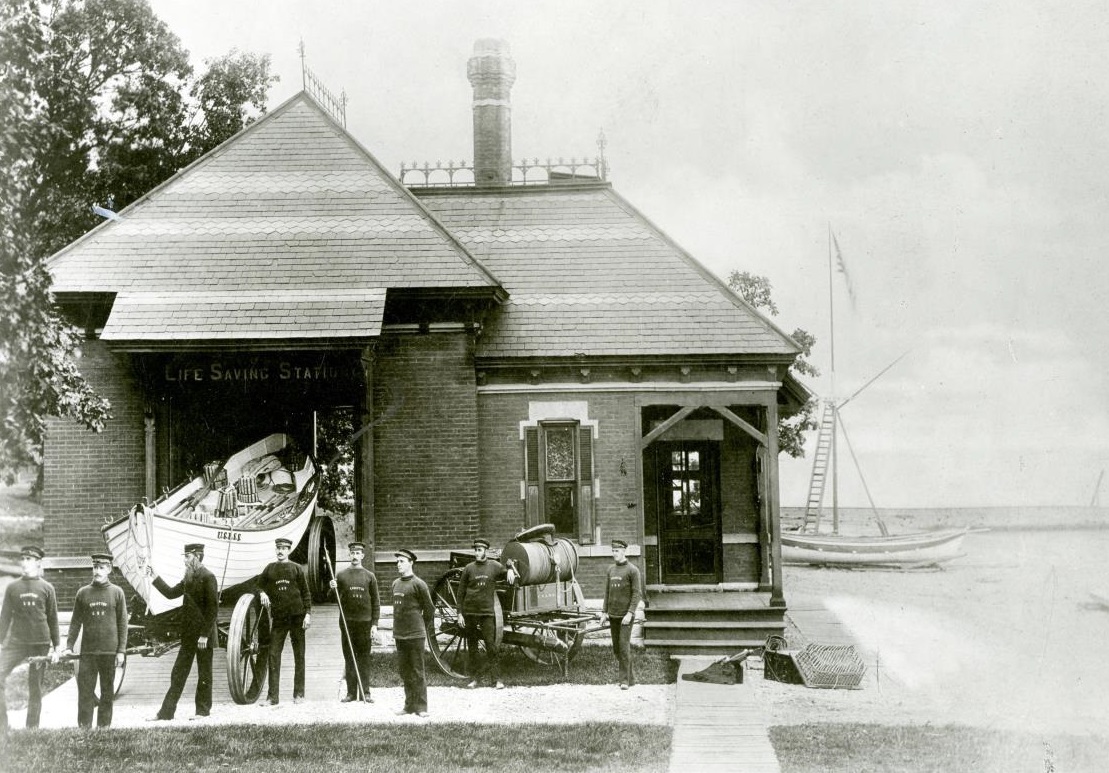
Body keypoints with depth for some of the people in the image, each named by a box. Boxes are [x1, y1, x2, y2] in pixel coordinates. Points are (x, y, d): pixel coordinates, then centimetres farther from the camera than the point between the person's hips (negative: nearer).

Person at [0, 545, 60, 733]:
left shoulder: (47, 588, 4)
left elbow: (53, 619, 8)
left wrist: (56, 647, 5)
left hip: (40, 644, -1)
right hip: (15, 643, 1)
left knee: (35, 688, 2)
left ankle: (32, 729, 10)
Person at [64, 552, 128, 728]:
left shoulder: (117, 592, 3)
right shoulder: (83, 593, 6)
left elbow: (123, 623, 3)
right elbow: (75, 622, 9)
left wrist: (121, 651, -3)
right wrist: (69, 646, 0)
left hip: (109, 652, -1)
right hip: (87, 652, 1)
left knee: (107, 693, 5)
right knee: (85, 692, -3)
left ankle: (104, 727, 12)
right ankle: (84, 728, 1)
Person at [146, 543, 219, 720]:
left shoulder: (208, 577, -12)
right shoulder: (189, 577, 13)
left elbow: (213, 608, -16)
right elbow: (171, 593, 20)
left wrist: (205, 635, -19)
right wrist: (155, 577, 13)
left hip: (203, 636, -8)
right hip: (189, 636, 8)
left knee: (204, 674, 3)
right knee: (178, 674, 8)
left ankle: (203, 711, 11)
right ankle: (166, 711, 10)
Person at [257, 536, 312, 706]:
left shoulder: (297, 568, 4)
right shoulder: (270, 568, 9)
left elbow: (306, 593, 4)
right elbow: (260, 585, 18)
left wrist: (307, 614, -6)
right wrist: (262, 593, -5)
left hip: (297, 616, -1)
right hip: (278, 617, 2)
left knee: (299, 655, 3)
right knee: (273, 655, -5)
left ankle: (299, 694, 8)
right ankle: (272, 696, -4)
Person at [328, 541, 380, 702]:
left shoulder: (370, 576, 5)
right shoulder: (341, 575, 7)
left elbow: (376, 602, 5)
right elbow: (335, 599, 10)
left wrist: (374, 624, -2)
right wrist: (333, 589, -11)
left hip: (365, 622, -1)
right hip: (347, 621, 1)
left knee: (364, 658, 1)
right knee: (349, 657, 3)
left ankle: (365, 692, 4)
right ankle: (351, 692, 6)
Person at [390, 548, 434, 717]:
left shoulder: (418, 584, -8)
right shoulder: (395, 583, 11)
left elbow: (429, 609, -4)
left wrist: (424, 630, 2)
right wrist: (397, 629, 14)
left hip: (415, 635, -6)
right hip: (399, 635, 6)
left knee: (417, 672, -2)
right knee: (404, 671, 10)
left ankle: (421, 707, 2)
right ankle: (409, 705, 18)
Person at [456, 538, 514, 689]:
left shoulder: (495, 566, 3)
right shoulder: (469, 568, 3)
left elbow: (506, 574, 19)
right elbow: (460, 593, 6)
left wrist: (510, 571, -6)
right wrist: (459, 613, 1)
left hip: (487, 612, -1)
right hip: (470, 612, 1)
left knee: (491, 645, -7)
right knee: (472, 646, 7)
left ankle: (496, 679, -3)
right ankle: (474, 677, 18)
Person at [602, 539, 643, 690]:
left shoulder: (633, 570, -7)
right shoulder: (610, 570, 11)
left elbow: (637, 594, -11)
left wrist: (630, 613, -19)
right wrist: (604, 612, 9)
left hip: (626, 616, -6)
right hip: (613, 615, 6)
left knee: (624, 646, -12)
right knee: (617, 649, 8)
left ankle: (625, 680, -7)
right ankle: (631, 677, 20)